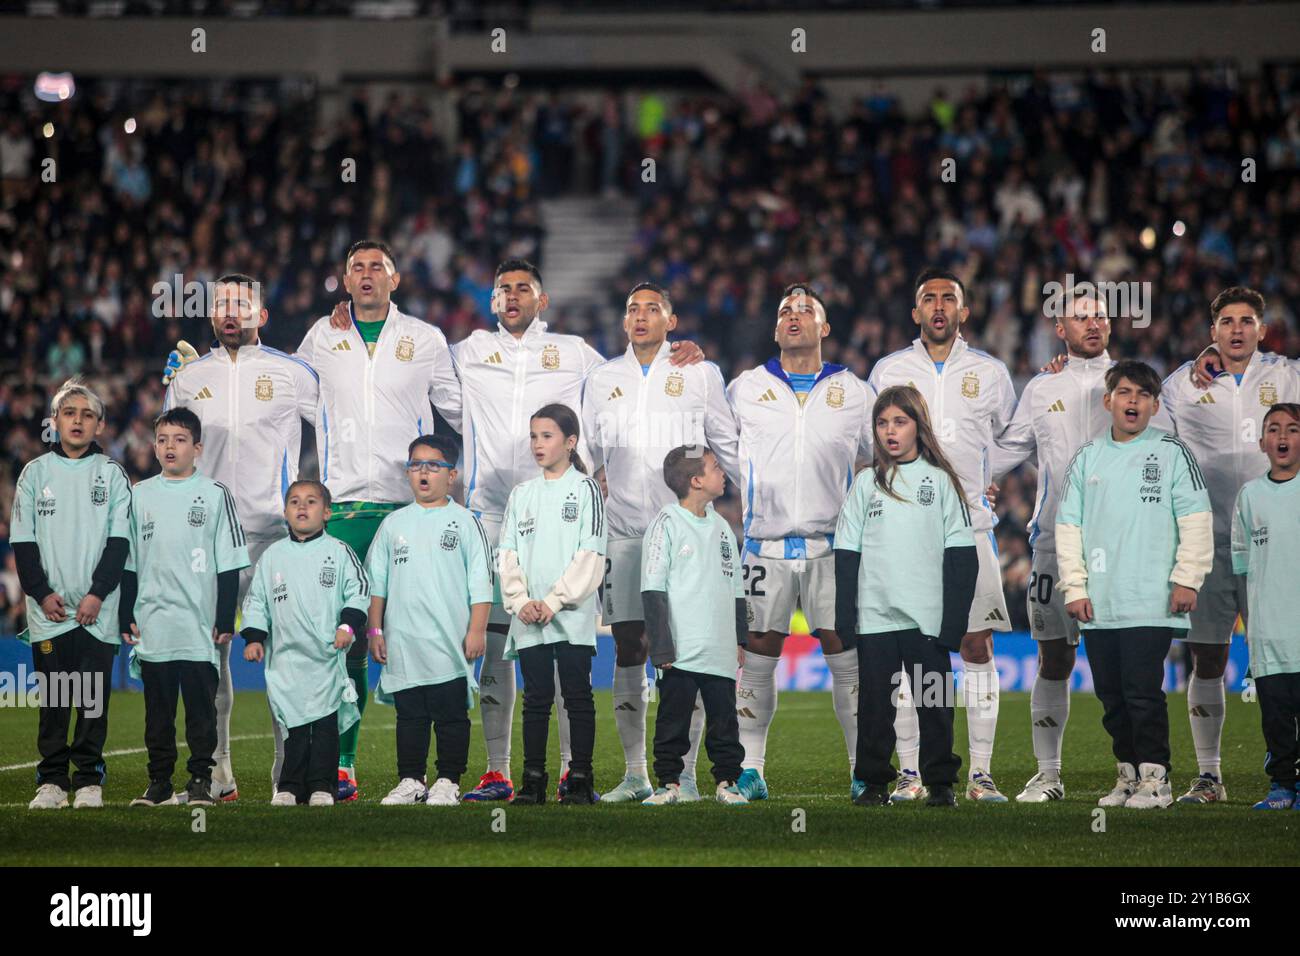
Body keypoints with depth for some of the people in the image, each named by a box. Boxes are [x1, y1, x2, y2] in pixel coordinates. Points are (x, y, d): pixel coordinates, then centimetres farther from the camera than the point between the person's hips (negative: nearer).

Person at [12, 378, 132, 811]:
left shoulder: (112, 474, 7)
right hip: (49, 610, 1)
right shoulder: (35, 473, 9)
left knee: (93, 697, -1)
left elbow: (119, 541, 2)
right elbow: (23, 542, 6)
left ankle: (89, 780, 4)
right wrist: (42, 593, -6)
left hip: (98, 610, -1)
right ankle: (52, 781, 4)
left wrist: (98, 594, -9)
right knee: (53, 696, 0)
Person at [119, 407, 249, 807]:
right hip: (152, 628, 3)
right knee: (157, 709, 6)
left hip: (200, 627, -3)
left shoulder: (215, 495, 2)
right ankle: (159, 781, 11)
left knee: (201, 707, 0)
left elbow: (229, 565, 1)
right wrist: (126, 617, 6)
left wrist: (225, 621, -4)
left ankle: (200, 779, 5)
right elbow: (127, 563, 12)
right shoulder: (140, 496, 9)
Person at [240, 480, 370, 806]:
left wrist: (348, 624, -12)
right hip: (286, 654, 2)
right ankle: (289, 788, 7)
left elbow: (358, 590, 1)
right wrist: (254, 637, 5)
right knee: (292, 723, 3)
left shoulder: (339, 552, 3)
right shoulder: (273, 556, 11)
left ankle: (322, 786, 3)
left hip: (327, 654, -2)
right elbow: (256, 599, 14)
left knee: (325, 723, -2)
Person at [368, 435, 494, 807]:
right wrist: (375, 629, 8)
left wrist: (477, 629, -7)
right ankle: (410, 781, 14)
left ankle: (447, 782, 7)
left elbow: (480, 581, -1)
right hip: (402, 643, 3)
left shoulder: (464, 522, 1)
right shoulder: (394, 523, 11)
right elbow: (376, 581, 14)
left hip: (449, 644, -3)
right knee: (409, 715, 7)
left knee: (451, 715, 0)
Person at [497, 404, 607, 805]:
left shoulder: (585, 489, 0)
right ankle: (533, 779, 8)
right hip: (529, 619, 4)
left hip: (573, 616, -4)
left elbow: (590, 555, -6)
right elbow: (508, 553, 9)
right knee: (536, 698, 5)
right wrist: (520, 601, -7)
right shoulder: (521, 494, 13)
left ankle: (580, 778, 2)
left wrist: (554, 601, -13)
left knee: (577, 696, -1)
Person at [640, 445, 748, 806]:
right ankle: (669, 783, 7)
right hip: (682, 651, -6)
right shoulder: (667, 523, -6)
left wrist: (740, 638, 16)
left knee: (725, 718, 8)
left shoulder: (721, 527, 13)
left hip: (721, 652, 6)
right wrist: (662, 647, -13)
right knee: (673, 718, 0)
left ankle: (726, 782, 15)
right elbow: (653, 590, -9)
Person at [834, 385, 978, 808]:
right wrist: (844, 619, 1)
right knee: (875, 702, 4)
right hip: (875, 617, 2)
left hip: (927, 616, -2)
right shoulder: (866, 483, 9)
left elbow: (961, 556, 1)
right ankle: (873, 781, 11)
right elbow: (846, 555, 9)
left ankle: (940, 782, 8)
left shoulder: (940, 480, 4)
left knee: (935, 702, 1)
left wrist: (954, 621, -6)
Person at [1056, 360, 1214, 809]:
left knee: (1143, 691, -10)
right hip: (1099, 605, 5)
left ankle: (1154, 777, -3)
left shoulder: (1171, 453, 2)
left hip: (1151, 604, -4)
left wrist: (1186, 579, -7)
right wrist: (1074, 587, 4)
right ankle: (1129, 773, 19)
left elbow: (1196, 520, -1)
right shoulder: (1087, 457, 13)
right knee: (1111, 695, 8)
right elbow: (1068, 524, 12)